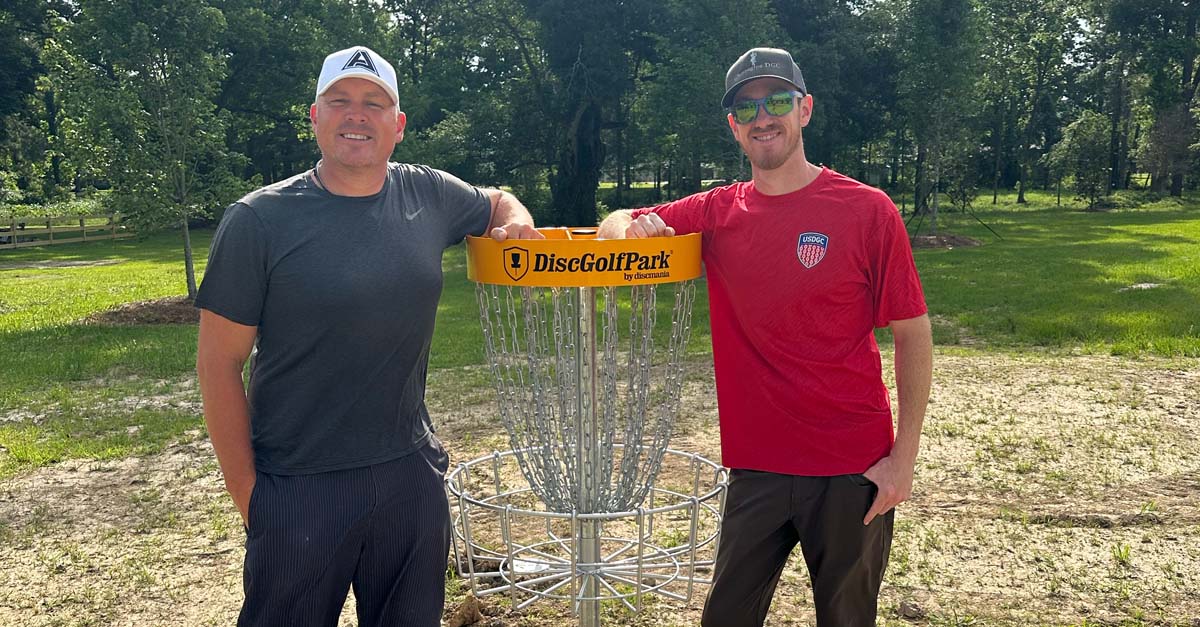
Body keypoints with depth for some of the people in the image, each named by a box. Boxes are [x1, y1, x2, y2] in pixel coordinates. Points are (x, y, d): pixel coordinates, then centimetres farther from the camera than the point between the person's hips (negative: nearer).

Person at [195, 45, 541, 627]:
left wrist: (517, 221, -2)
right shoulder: (258, 220, -10)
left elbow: (497, 201, 22)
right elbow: (218, 363, -7)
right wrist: (245, 492, -7)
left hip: (411, 472, 4)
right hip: (297, 488, -3)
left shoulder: (429, 195, 0)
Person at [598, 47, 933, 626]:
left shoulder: (866, 210, -8)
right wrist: (629, 225, -14)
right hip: (757, 465, 3)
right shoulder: (717, 213, 2)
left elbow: (913, 335, -4)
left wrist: (904, 457, -7)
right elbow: (616, 223, 11)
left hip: (853, 468, -2)